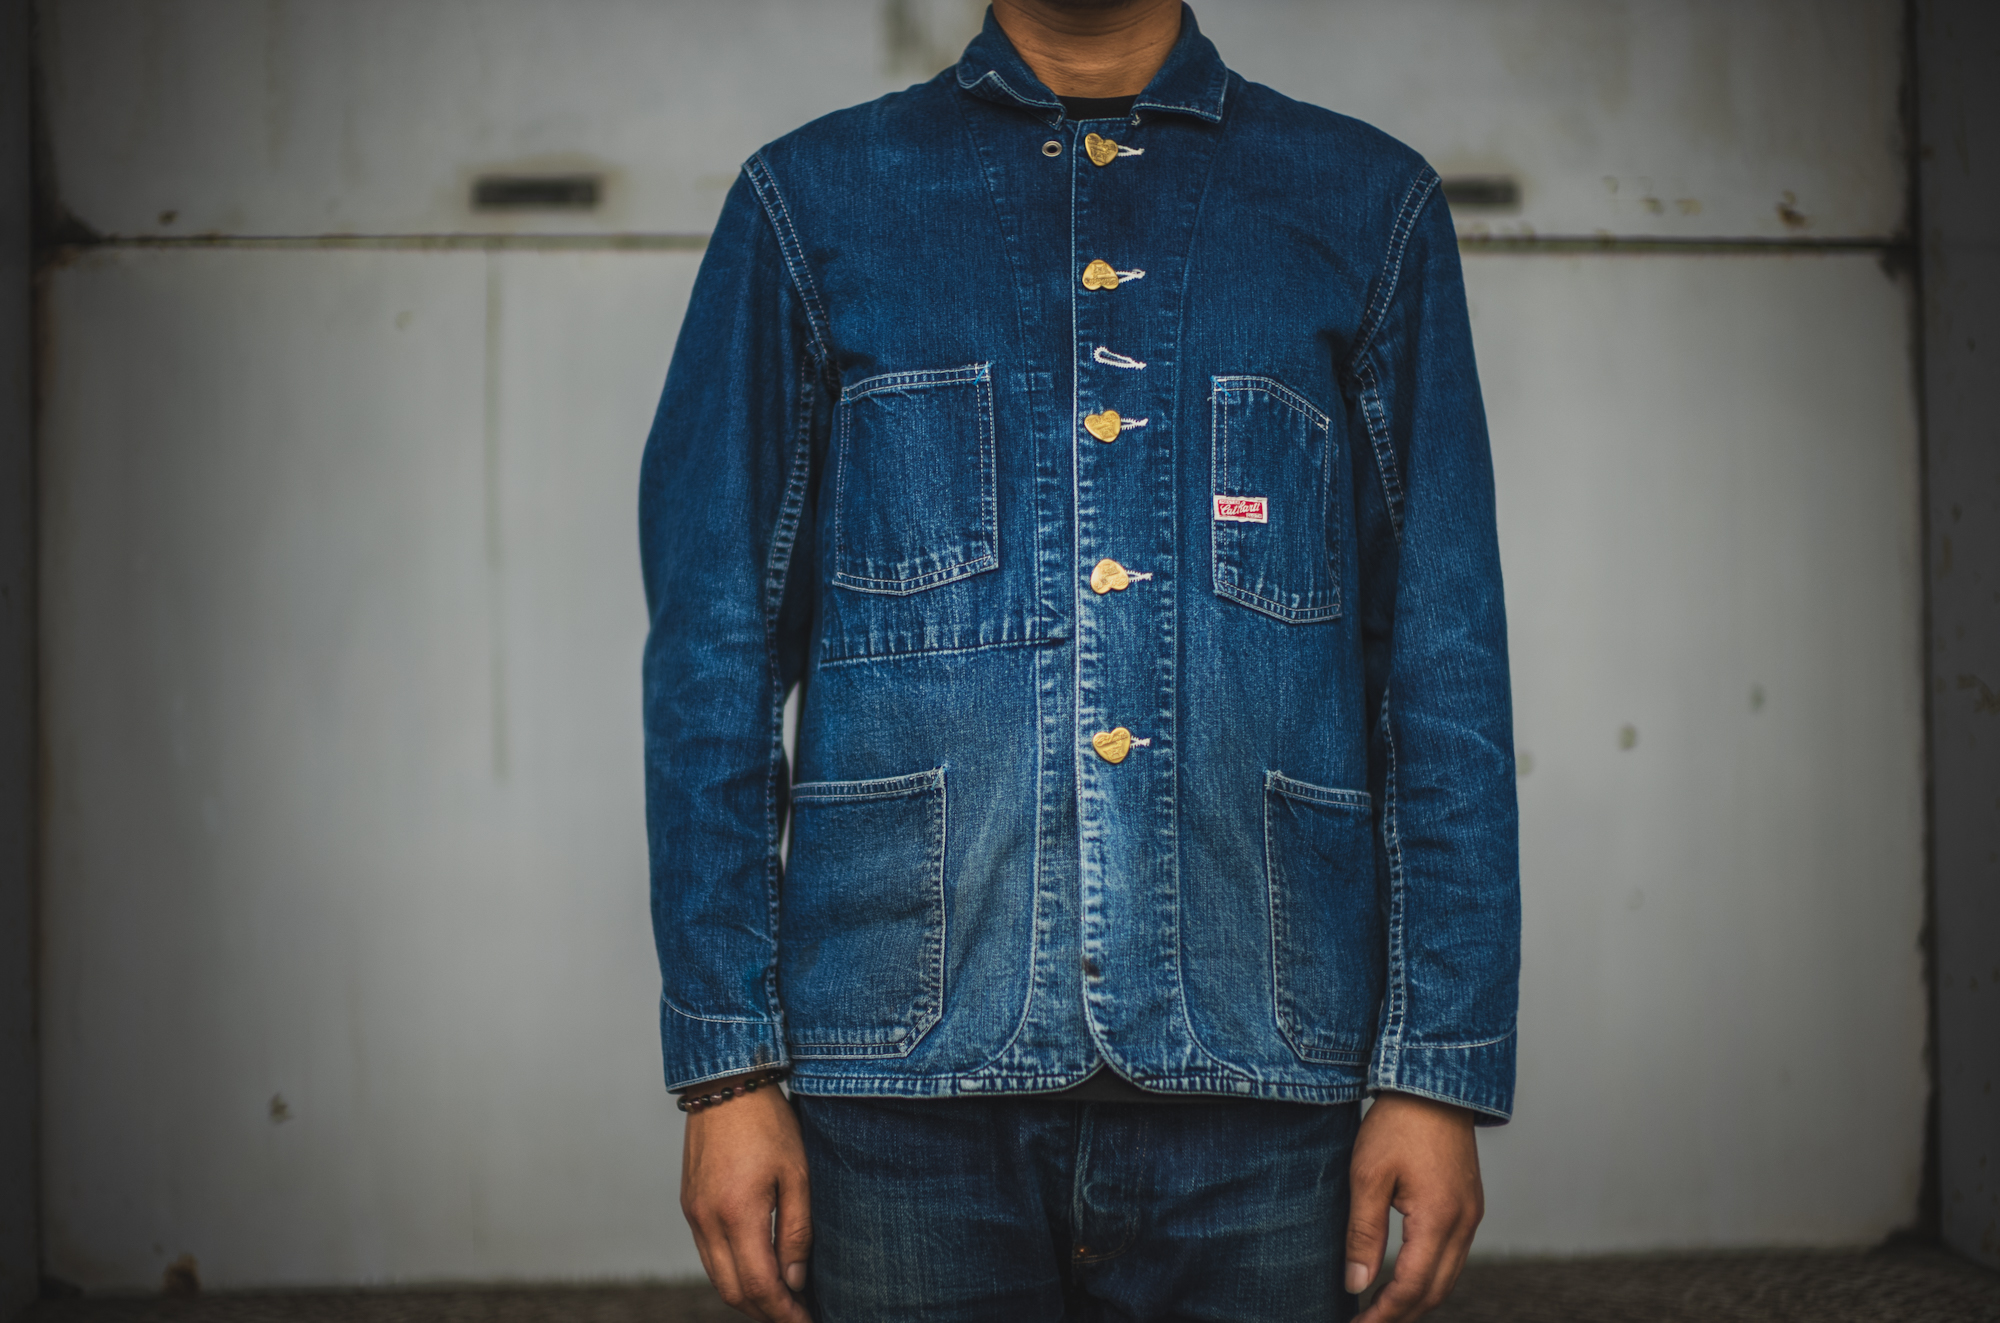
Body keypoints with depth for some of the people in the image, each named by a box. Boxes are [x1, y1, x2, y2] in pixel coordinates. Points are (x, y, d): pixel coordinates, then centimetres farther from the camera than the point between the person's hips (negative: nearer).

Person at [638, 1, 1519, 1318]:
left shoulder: (1368, 207, 9)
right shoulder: (812, 201, 8)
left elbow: (1445, 666, 6)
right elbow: (714, 651, 5)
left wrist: (1443, 1068, -1)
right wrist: (727, 1064, -2)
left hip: (1255, 1085, 1)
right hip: (905, 1085, 0)